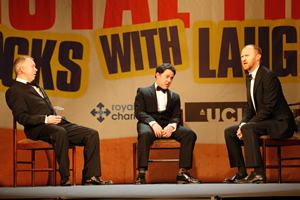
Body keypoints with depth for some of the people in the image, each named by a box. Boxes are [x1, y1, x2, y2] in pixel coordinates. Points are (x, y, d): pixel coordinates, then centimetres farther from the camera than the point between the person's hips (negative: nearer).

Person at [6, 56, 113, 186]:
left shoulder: (36, 87, 30)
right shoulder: (14, 91, 1)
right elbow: (21, 117, -12)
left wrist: (59, 118, 9)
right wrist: (45, 119, -21)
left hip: (57, 124, 9)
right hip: (38, 129, -9)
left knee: (92, 134, -9)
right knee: (60, 132, -41)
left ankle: (90, 177, -14)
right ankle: (65, 180, -37)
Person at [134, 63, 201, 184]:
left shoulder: (174, 97, 26)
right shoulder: (143, 92, 15)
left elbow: (176, 116, 12)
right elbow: (139, 112, 0)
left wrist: (171, 126, -14)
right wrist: (153, 124, -19)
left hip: (168, 126, 4)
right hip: (149, 124, -4)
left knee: (190, 134, -24)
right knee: (145, 134, -40)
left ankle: (182, 173, -26)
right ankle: (141, 175, -42)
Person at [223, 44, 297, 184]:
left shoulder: (268, 76, -18)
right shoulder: (249, 78, 12)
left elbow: (269, 107, -23)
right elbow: (249, 106, 14)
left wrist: (246, 125, -23)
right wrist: (242, 124, -6)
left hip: (279, 123, -10)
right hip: (264, 122, 10)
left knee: (249, 128, -33)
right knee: (229, 131, 3)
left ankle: (258, 173, -32)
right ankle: (241, 172, 2)